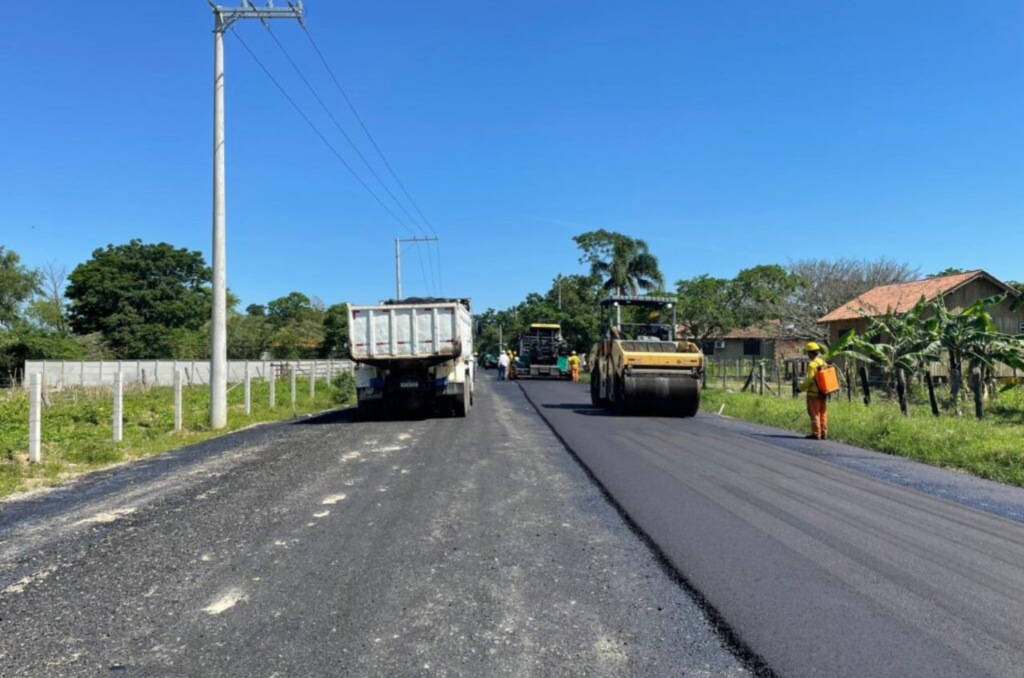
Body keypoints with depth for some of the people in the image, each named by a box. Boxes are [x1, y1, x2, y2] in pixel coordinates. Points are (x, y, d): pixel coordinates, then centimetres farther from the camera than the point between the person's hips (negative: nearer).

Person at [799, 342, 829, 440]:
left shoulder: (812, 364, -16)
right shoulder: (824, 363, 9)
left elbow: (808, 379, -19)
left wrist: (801, 388, -6)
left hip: (814, 393, -8)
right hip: (823, 393, 8)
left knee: (814, 414, -1)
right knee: (823, 414, 13)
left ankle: (816, 433, 0)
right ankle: (824, 433, 16)